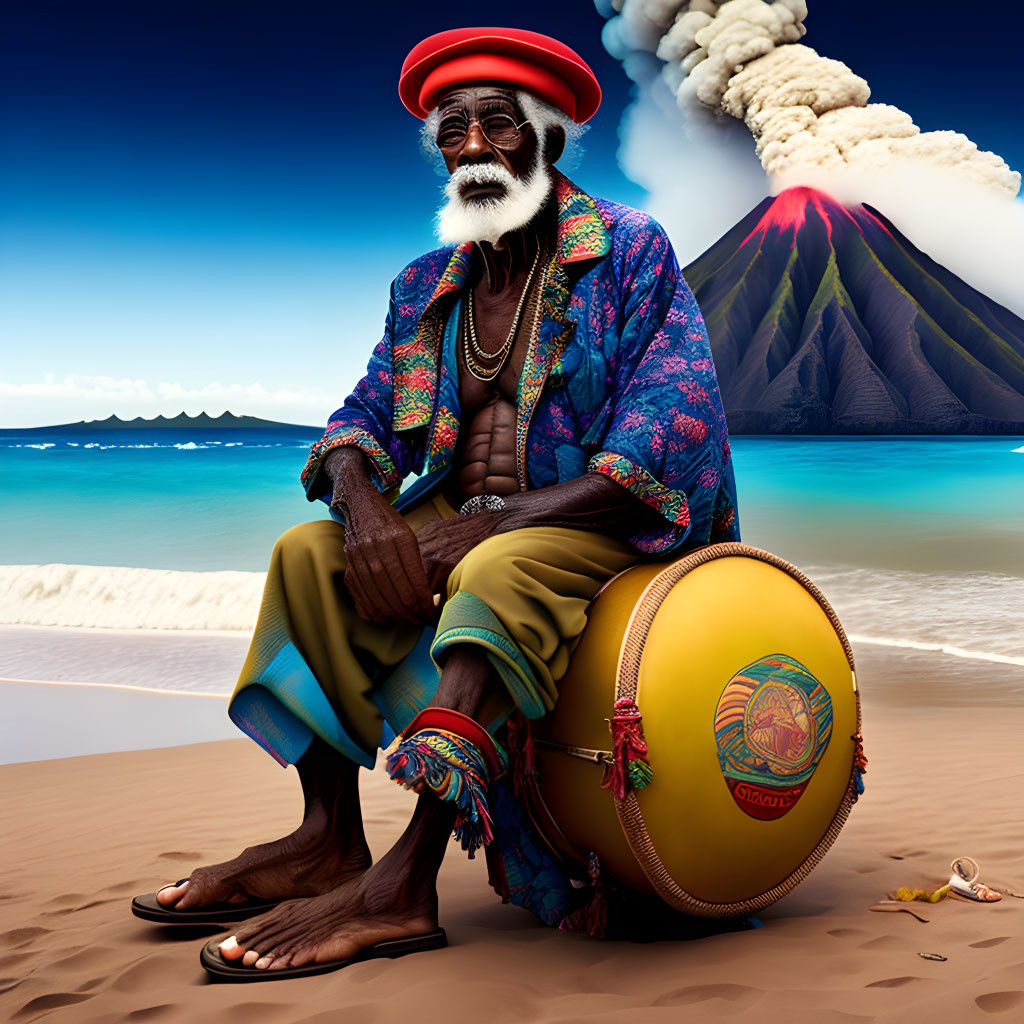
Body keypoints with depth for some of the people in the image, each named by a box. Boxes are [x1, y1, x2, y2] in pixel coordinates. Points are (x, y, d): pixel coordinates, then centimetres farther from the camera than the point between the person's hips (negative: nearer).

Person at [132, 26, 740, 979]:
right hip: (470, 518, 7)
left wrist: (484, 528, -24)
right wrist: (361, 504, -18)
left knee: (499, 575, -36)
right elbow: (367, 418, 8)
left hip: (600, 522, -6)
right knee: (310, 554, -10)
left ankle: (404, 884, -37)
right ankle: (329, 837, -14)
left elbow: (663, 449, -18)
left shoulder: (631, 251, -7)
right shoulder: (426, 285, 12)